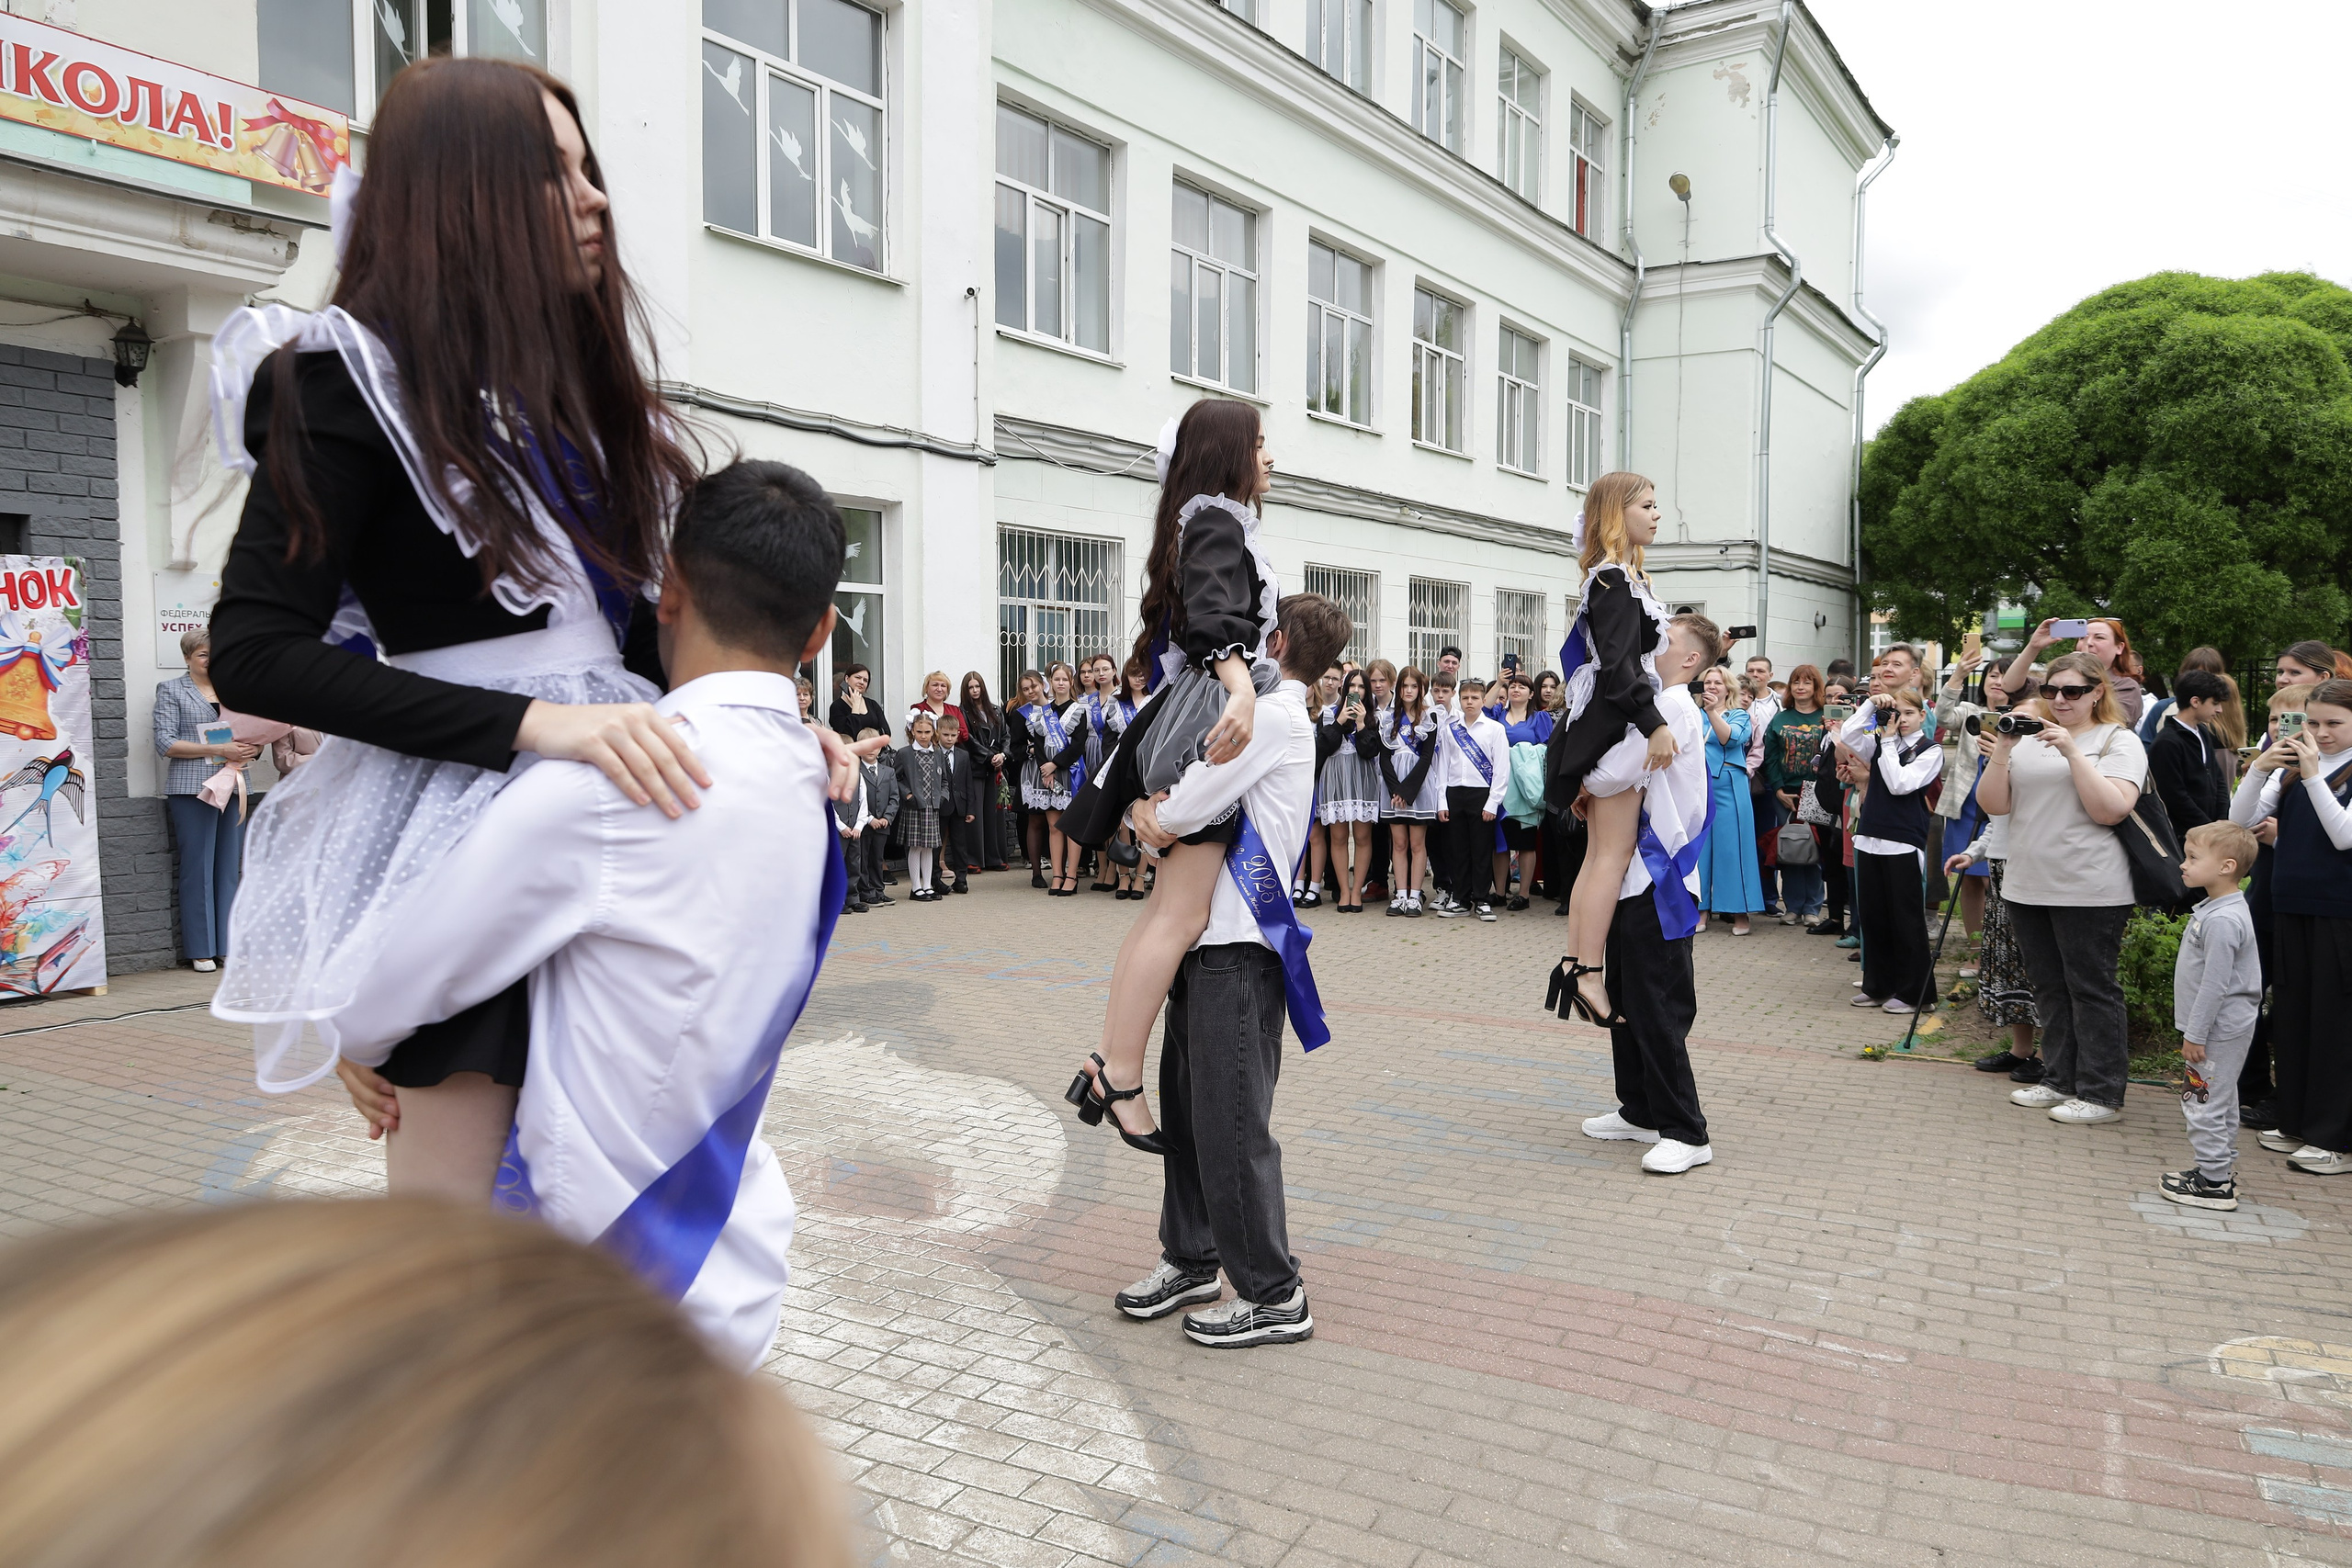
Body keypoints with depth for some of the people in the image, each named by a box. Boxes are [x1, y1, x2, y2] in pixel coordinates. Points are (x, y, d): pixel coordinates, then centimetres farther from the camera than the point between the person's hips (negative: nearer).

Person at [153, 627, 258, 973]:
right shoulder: (171, 690, 5)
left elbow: (250, 735, 22)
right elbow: (165, 743, -5)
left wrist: (251, 748, -2)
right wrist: (218, 750, -15)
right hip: (191, 789, -4)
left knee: (229, 867, 5)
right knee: (197, 868, -3)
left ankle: (229, 945, 9)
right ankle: (201, 950, 3)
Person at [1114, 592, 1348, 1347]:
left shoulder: (1273, 715, -12)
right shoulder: (1285, 718, 19)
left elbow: (1185, 811, -18)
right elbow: (1169, 807, 19)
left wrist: (1159, 814, 4)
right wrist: (1150, 809, -2)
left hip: (1240, 946, -10)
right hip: (1208, 939, 10)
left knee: (1231, 1122, -4)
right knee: (1185, 1106, 17)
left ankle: (1272, 1295, 8)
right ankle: (1191, 1259, 31)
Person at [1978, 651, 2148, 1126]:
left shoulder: (2119, 741, -2)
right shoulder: (2029, 738, 12)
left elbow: (2111, 810, -16)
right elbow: (1993, 804, 4)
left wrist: (2073, 753, -18)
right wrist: (2002, 749, -8)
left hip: (2090, 891, -6)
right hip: (2029, 886, 6)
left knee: (2092, 990, 0)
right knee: (2050, 989, 14)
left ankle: (2101, 1093, 8)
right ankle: (2059, 1080, 25)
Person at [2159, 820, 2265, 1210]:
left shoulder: (2222, 921, -24)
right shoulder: (2215, 909, 9)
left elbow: (2215, 984, -24)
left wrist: (2196, 1034, -18)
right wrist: (2194, 1030, 22)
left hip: (2219, 1030, -11)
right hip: (2226, 1029, 11)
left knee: (2206, 1103, -5)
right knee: (2221, 1101, 19)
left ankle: (2214, 1184, 1)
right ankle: (2221, 1169, 30)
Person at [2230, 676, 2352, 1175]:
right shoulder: (2290, 768, 9)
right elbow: (2241, 822, 3)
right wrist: (2257, 770, -12)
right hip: (2291, 907, 5)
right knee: (2290, 1016, 11)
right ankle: (2297, 1121, 23)